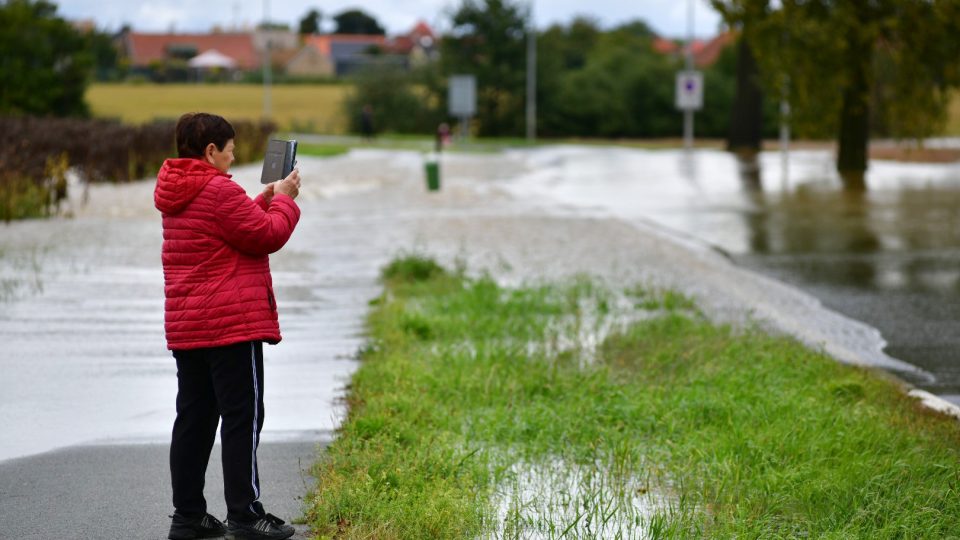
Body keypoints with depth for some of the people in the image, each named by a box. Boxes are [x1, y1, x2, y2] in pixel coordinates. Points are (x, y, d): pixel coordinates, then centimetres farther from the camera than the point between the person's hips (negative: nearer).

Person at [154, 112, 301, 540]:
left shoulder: (176, 195, 15)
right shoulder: (219, 190, -14)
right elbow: (267, 236, -11)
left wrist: (263, 201, 18)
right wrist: (283, 200, 3)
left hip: (185, 325, 9)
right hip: (232, 323, -9)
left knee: (194, 417, 11)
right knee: (242, 417, -5)